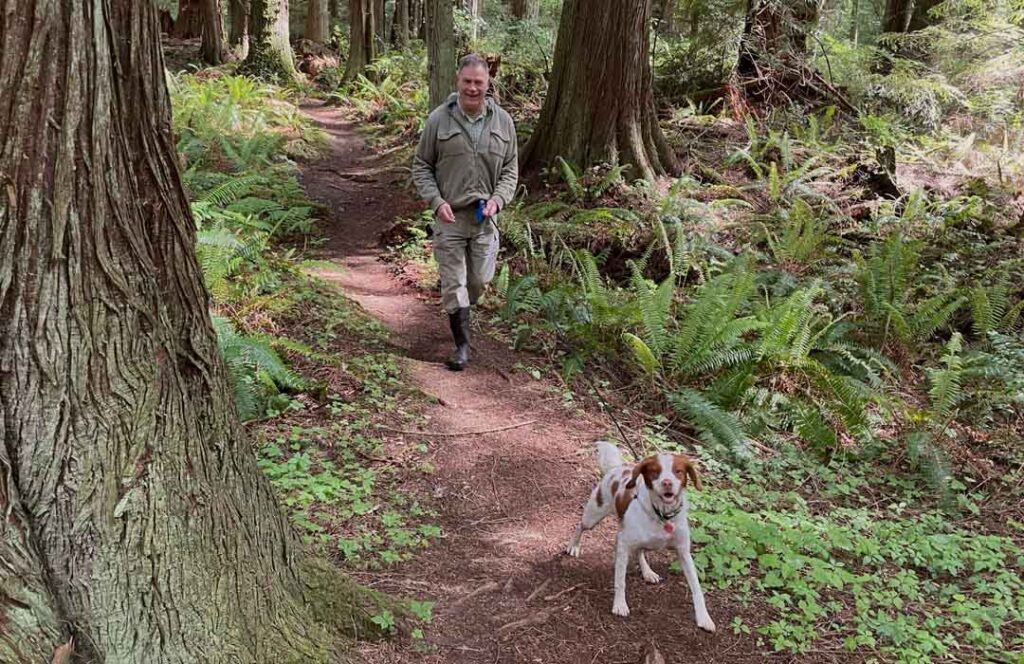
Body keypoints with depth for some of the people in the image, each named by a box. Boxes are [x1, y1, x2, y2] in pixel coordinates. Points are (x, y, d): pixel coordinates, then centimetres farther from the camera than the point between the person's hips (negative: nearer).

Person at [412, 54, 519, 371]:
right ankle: (462, 345, 12)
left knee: (480, 280, 11)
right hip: (449, 216, -2)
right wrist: (437, 201, -13)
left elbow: (510, 169, 8)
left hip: (485, 216, 2)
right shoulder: (439, 119, -6)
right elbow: (421, 167, 1)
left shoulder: (503, 121, 2)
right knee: (453, 283, 1)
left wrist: (497, 200, -9)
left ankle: (463, 307, 44)